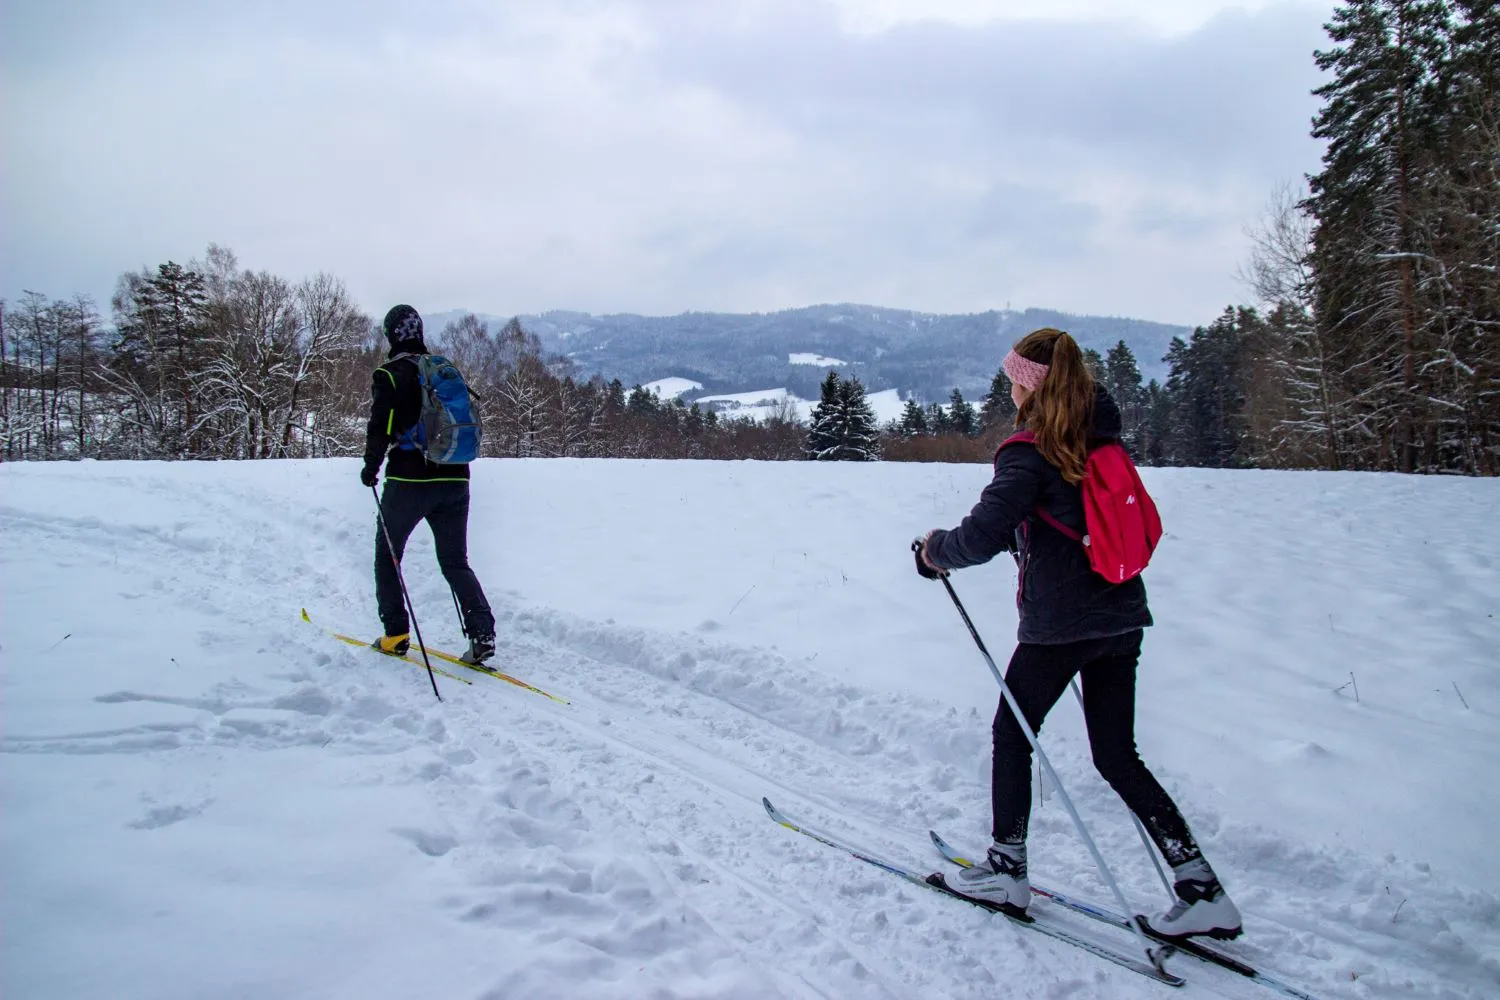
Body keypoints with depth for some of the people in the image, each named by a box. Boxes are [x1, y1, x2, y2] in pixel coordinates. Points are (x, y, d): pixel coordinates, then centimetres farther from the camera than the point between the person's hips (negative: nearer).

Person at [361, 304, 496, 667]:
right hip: (455, 480, 5)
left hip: (409, 481, -5)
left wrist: (371, 466, 2)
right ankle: (482, 633, -8)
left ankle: (396, 634, 13)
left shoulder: (390, 375, -5)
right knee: (455, 562, 10)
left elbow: (380, 427, -12)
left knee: (387, 555, 15)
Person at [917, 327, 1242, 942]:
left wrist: (935, 550, -3)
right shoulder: (1101, 439, 9)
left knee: (1012, 734, 13)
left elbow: (982, 536, -21)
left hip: (1059, 624, -7)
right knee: (1118, 757, 14)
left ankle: (1007, 868, 23)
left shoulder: (1029, 453, -14)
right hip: (1121, 616, 7)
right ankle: (1202, 889, 11)